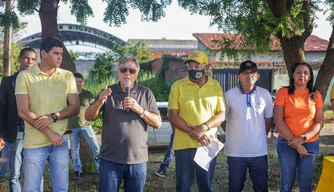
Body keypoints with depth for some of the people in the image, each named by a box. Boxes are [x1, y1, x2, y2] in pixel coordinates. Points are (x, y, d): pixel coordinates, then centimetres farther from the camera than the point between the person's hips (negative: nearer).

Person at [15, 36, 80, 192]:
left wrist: (53, 117, -17)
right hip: (34, 143, -2)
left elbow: (75, 107, 1)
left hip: (60, 141, 2)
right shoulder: (25, 76, -4)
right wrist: (50, 133, -14)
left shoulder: (67, 76, 5)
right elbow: (23, 111, -10)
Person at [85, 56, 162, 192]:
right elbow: (88, 117, -1)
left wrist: (140, 110, -14)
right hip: (110, 158, -1)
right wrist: (99, 102, -20)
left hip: (138, 159, 1)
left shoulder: (146, 93, 4)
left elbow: (157, 123, 1)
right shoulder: (108, 92, 3)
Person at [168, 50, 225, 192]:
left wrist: (204, 127, -15)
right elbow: (172, 116, -6)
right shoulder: (178, 86, -1)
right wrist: (194, 133, -15)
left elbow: (222, 114, 2)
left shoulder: (216, 86, 6)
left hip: (208, 145, 2)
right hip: (184, 145, -2)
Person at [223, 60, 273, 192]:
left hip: (259, 151, 2)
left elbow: (268, 118, 12)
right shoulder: (230, 95, -8)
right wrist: (233, 135, 8)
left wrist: (260, 136, 11)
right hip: (235, 151, -2)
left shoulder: (265, 94, -1)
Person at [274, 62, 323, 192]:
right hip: (287, 143, -1)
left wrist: (302, 139, -13)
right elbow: (278, 120, -6)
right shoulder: (283, 92, -1)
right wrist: (294, 141, -11)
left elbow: (319, 122, 1)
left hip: (310, 144, 2)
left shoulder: (316, 95, 5)